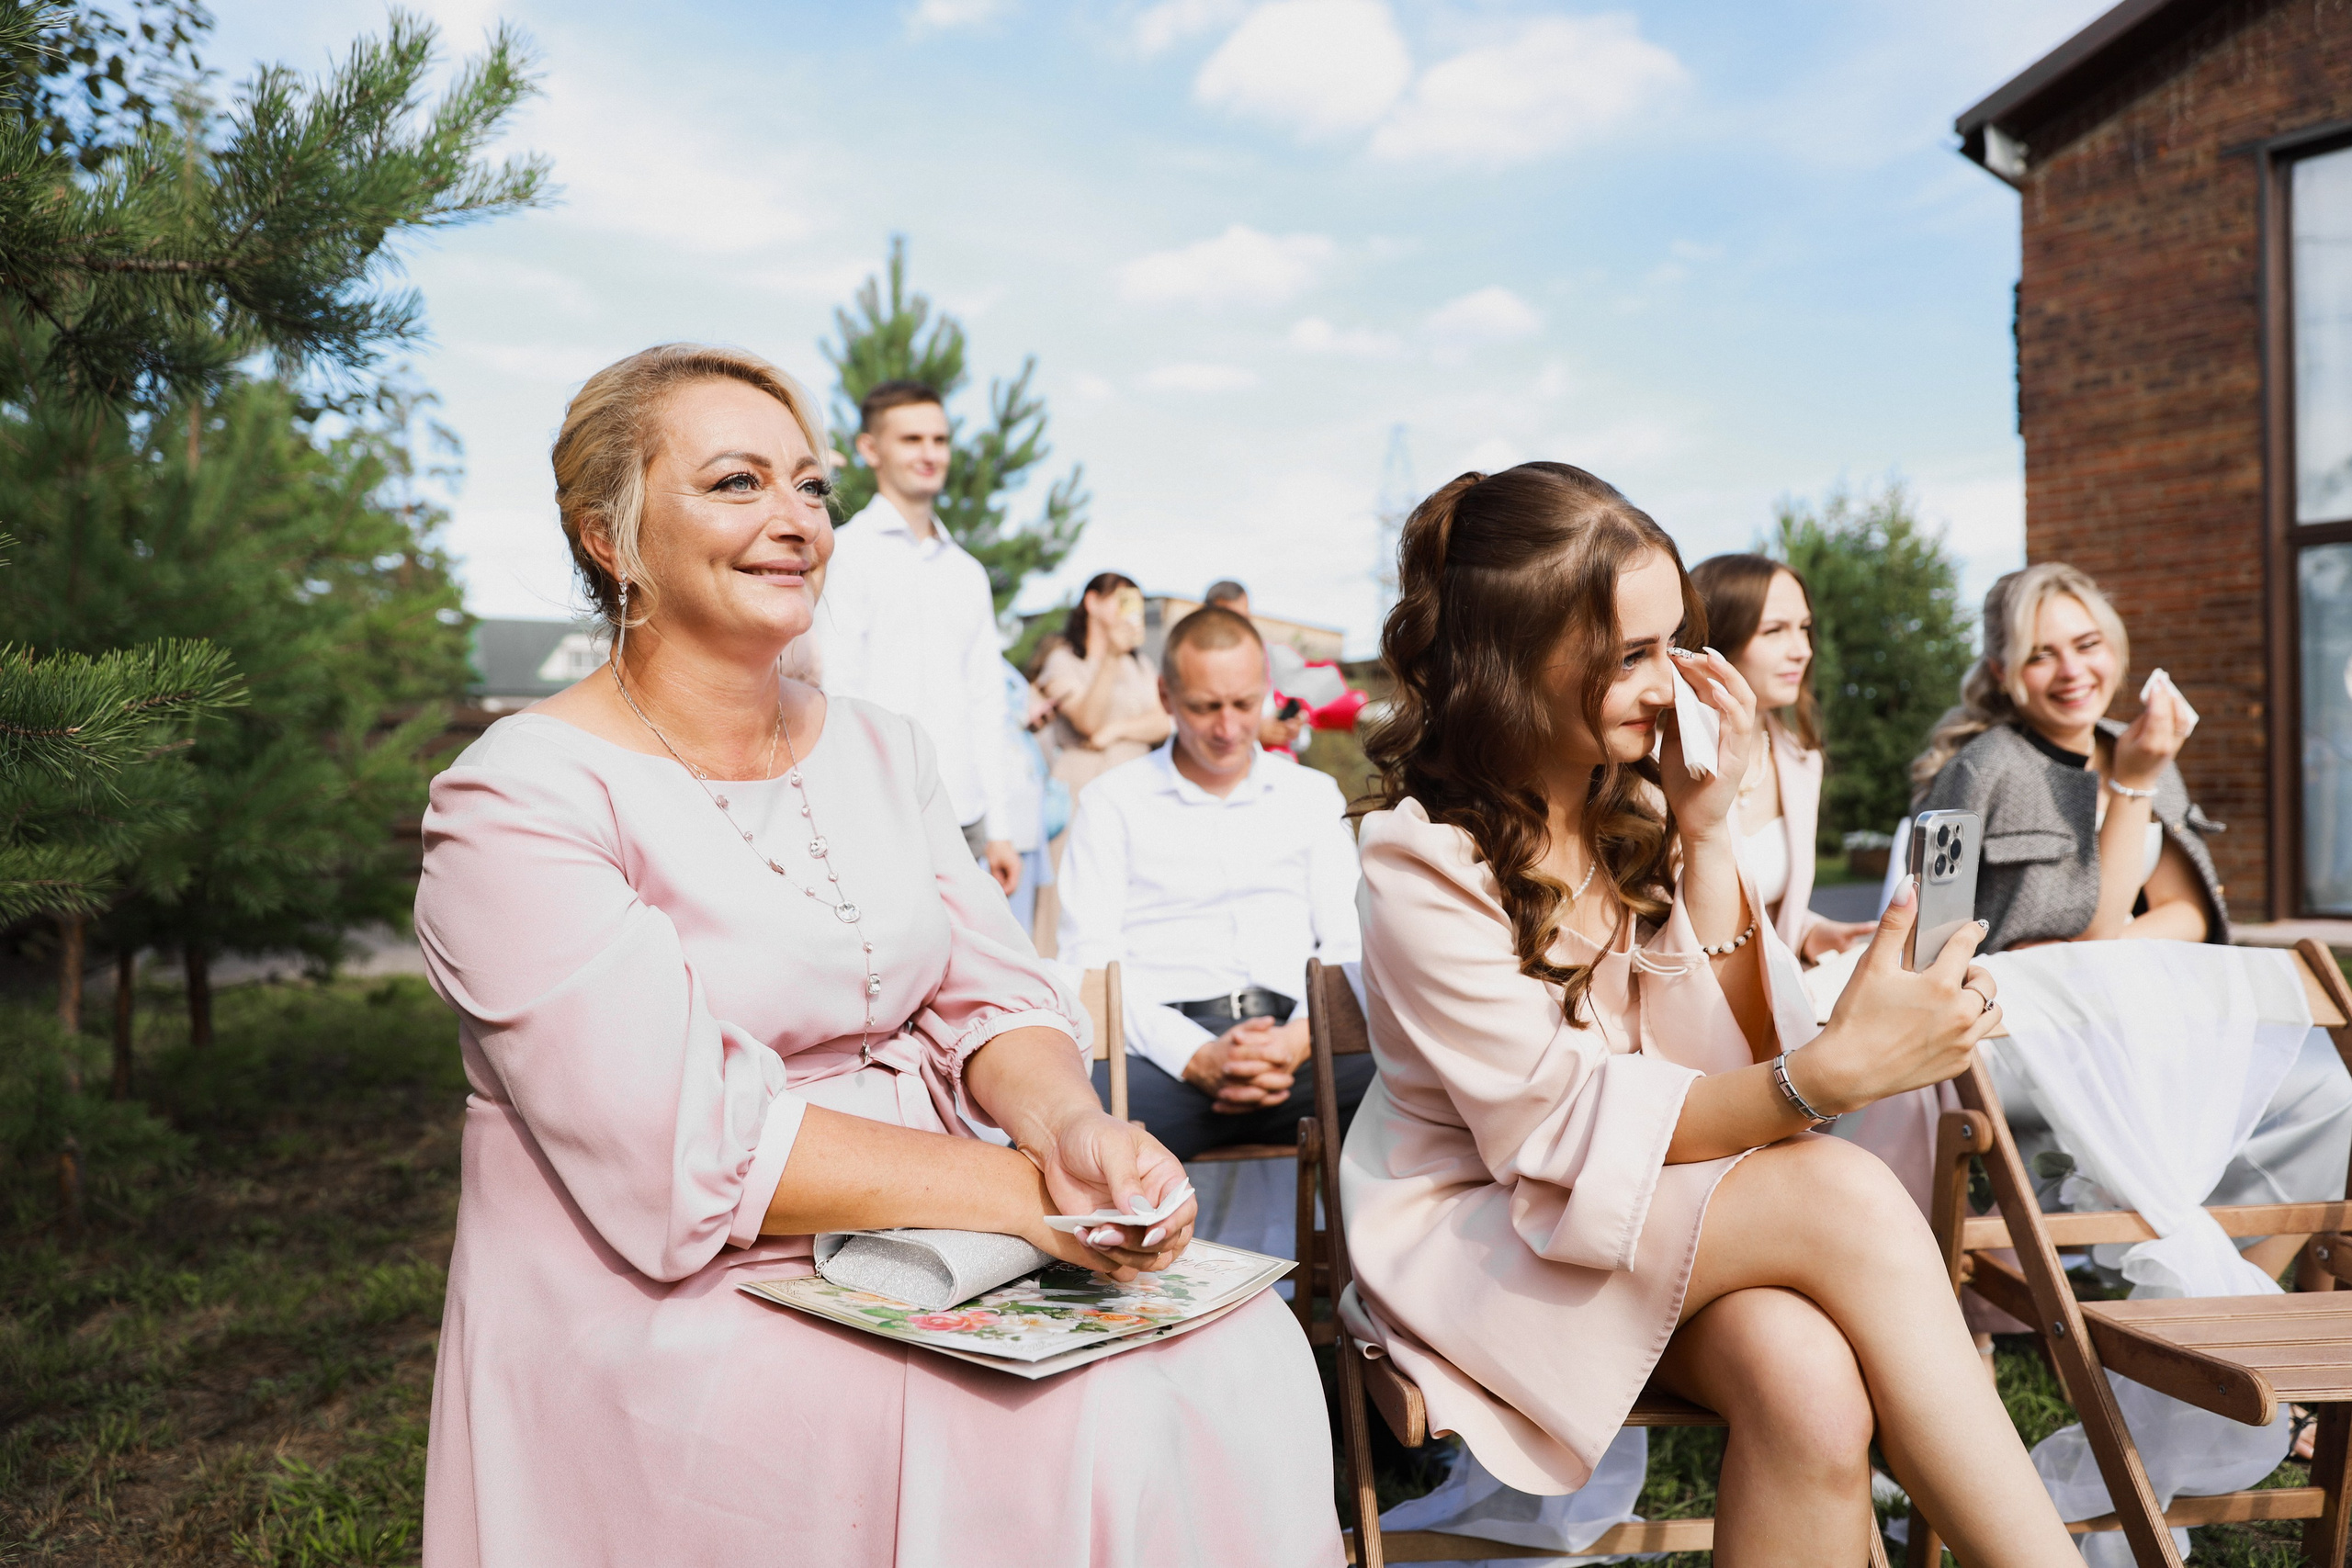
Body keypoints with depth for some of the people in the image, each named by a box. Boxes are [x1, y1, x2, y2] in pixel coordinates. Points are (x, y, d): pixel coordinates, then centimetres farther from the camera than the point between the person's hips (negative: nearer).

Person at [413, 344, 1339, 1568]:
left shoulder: (882, 751, 10)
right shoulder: (517, 801, -12)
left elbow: (991, 998, 5)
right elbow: (689, 1152, -19)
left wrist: (1069, 1124, -18)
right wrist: (1019, 1186, -22)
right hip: (673, 1319, -6)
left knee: (1241, 1352, -14)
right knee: (1093, 1430, -25)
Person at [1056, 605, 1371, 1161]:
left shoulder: (1313, 795, 23)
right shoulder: (1112, 802, 15)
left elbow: (1349, 945, 15)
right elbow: (1088, 961, 4)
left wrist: (1299, 1038, -9)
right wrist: (1195, 1057, -14)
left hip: (1293, 1044, 3)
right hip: (1163, 1048, -3)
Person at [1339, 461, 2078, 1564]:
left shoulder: (1641, 808, 1)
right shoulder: (1423, 861, -17)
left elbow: (1734, 1068, -3)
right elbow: (1573, 1131, -21)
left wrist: (1706, 837, -13)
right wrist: (1834, 1073, -35)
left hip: (1673, 1229, 5)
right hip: (1483, 1242, -4)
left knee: (1808, 1378, -30)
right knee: (1845, 1198, -27)